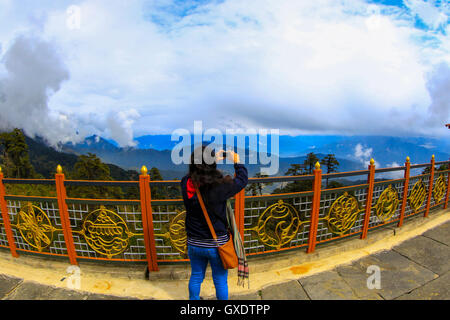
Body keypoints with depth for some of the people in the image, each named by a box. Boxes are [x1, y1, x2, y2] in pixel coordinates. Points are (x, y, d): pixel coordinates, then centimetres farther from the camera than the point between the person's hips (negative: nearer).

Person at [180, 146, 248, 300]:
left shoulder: (186, 184, -15)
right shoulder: (219, 186, -27)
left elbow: (196, 174, 8)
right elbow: (243, 180, -10)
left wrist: (215, 159, 10)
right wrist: (237, 161, 5)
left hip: (194, 243, 4)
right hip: (216, 244, -3)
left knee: (196, 277, 27)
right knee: (220, 280, 20)